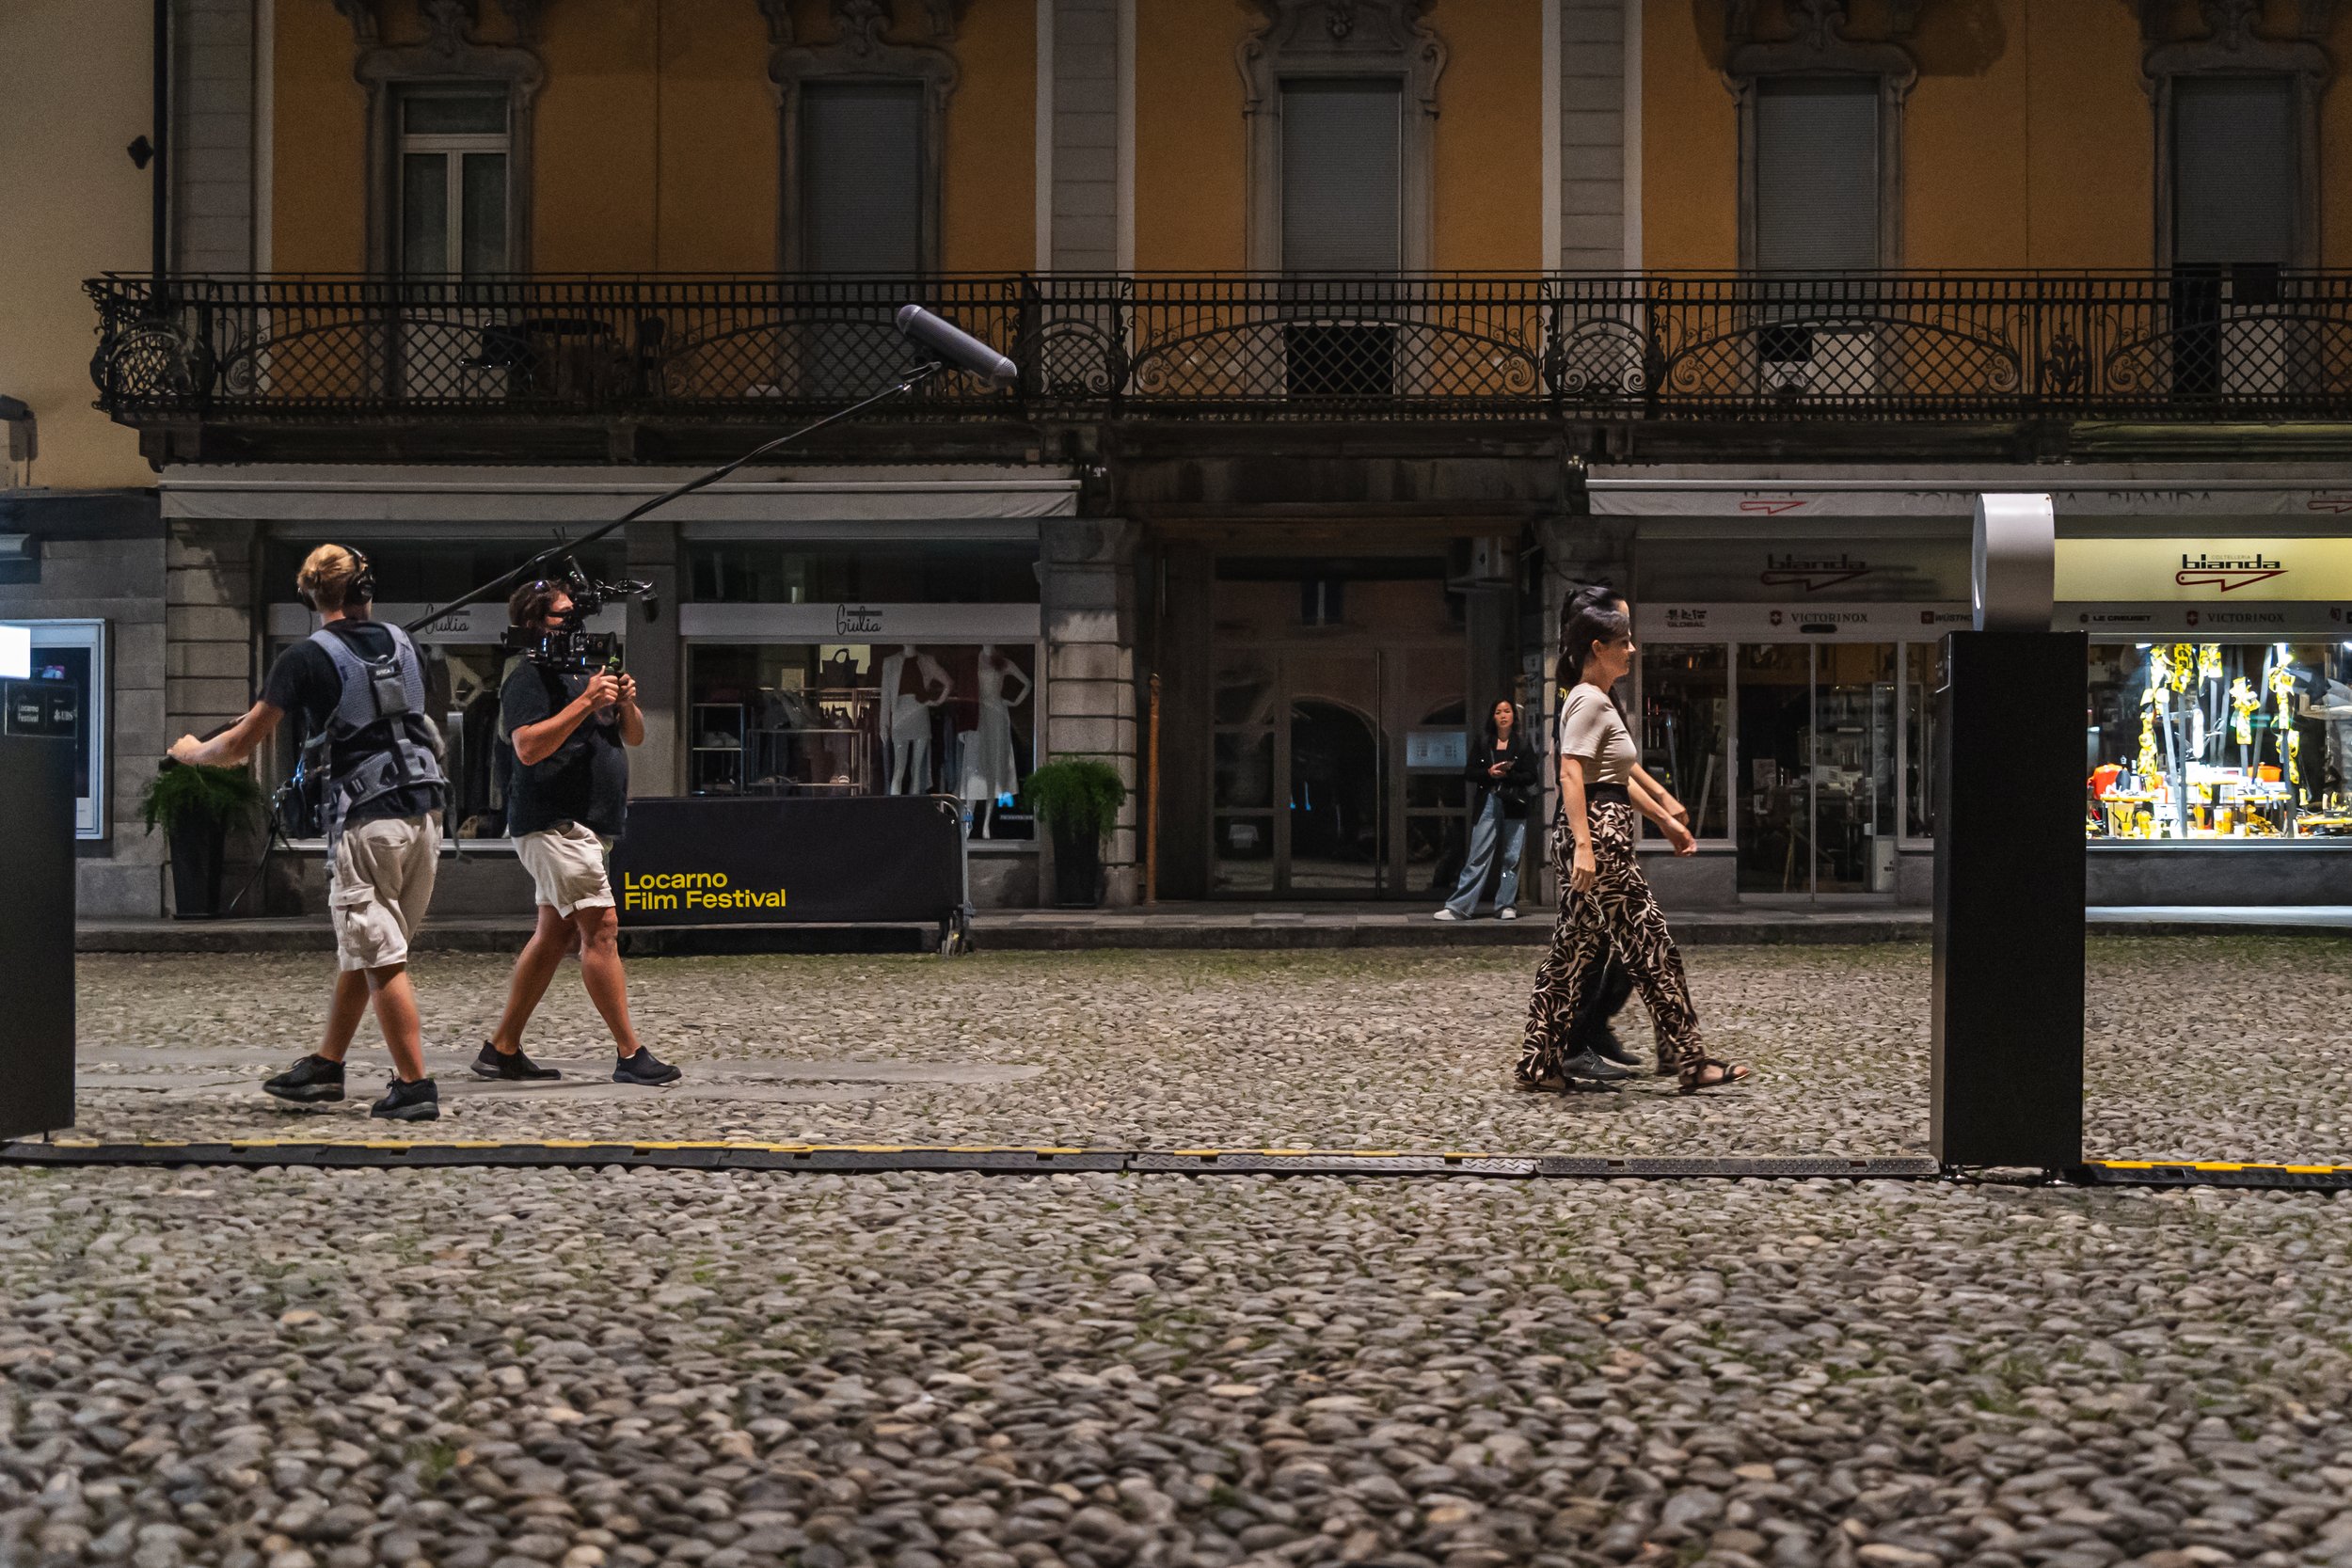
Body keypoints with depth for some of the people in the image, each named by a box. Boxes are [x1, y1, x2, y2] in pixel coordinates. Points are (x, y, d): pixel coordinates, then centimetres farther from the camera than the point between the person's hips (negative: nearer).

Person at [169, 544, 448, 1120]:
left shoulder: (307, 657, -6)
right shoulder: (401, 643, 10)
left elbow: (241, 744, -3)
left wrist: (191, 750, 17)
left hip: (368, 820, -6)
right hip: (425, 813, 6)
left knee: (380, 958, -2)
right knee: (360, 947, 17)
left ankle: (414, 1086, -4)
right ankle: (326, 1065, 26)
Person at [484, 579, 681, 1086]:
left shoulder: (585, 672, 20)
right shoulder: (528, 678, -8)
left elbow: (634, 737, 20)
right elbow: (529, 748, -22)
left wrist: (626, 703, -1)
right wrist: (585, 704, -24)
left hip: (584, 826, 10)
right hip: (554, 823, -10)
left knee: (556, 935, 10)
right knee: (601, 929, -14)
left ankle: (501, 1049, 15)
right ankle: (629, 1054, -14)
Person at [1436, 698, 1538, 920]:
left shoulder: (1523, 744, 7)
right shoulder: (1483, 744, 11)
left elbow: (1531, 776, 1)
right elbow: (1470, 772, 8)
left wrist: (1507, 775, -14)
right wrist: (1489, 773, -11)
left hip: (1514, 807, 0)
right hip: (1488, 804, 0)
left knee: (1512, 858, 1)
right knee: (1478, 857, -3)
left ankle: (1506, 906, 9)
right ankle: (1458, 907, -5)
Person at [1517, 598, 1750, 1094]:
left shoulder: (1599, 701, 20)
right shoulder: (1591, 701, -12)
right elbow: (1571, 774, -23)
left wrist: (1665, 820, 31)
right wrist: (1583, 845, -31)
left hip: (1602, 835, 11)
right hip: (1598, 833, -11)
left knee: (1572, 951, 9)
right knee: (1651, 946, -4)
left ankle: (1539, 1066, 10)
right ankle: (1689, 1062, 2)